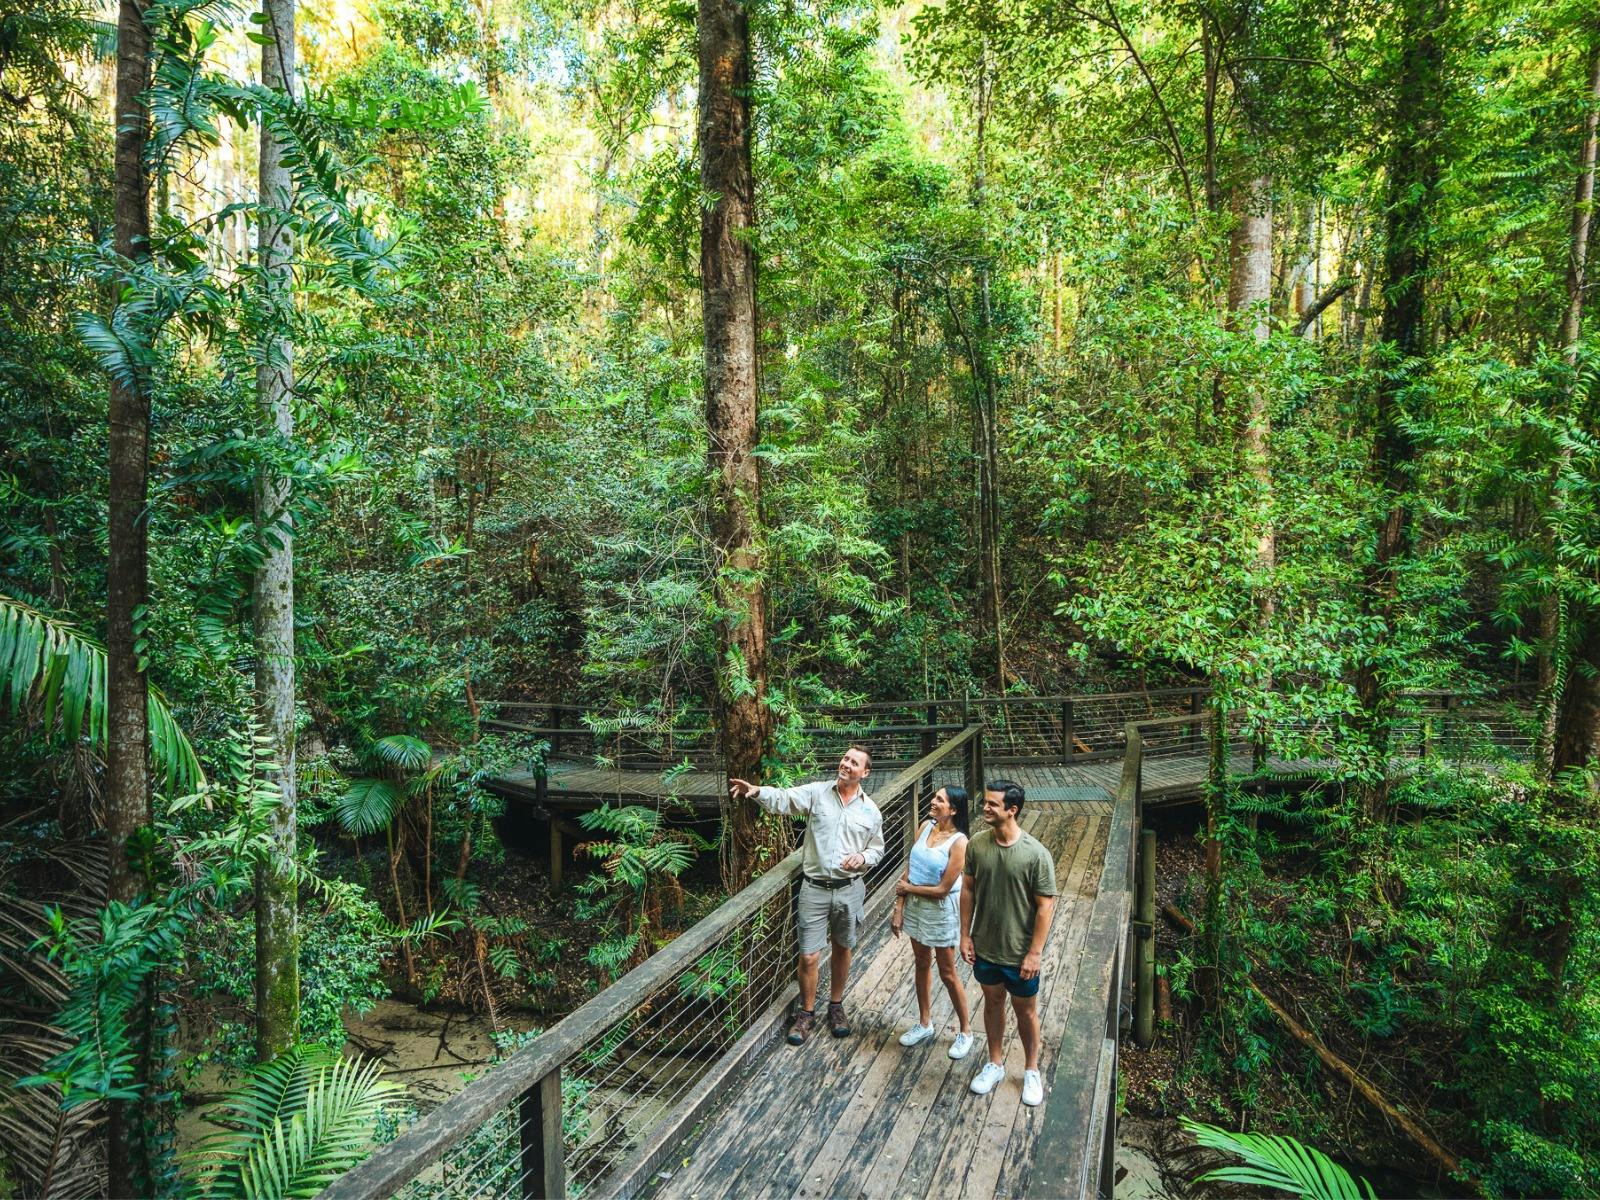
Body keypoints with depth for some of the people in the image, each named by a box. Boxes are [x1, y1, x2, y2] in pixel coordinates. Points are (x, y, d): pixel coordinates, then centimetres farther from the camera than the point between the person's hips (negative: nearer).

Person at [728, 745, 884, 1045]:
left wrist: (863, 857, -12)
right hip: (815, 888, -2)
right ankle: (806, 1013, 24)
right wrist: (757, 792, -37)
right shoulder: (816, 792, -5)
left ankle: (836, 1006, 38)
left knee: (842, 949, 17)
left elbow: (877, 849, 11)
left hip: (850, 889, 2)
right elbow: (783, 799, -18)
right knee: (808, 956, 2)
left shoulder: (871, 811, 1)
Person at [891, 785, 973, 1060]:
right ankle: (925, 1024, 39)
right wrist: (899, 908, -2)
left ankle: (965, 1031, 30)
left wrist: (907, 888, -11)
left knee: (947, 973, 9)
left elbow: (942, 889, -22)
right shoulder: (926, 827, -5)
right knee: (921, 964, 21)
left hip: (941, 911, -6)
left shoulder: (959, 843, -24)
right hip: (915, 906, 6)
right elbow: (909, 869, -1)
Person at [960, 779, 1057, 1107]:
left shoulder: (1036, 854, -23)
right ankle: (995, 1064, 42)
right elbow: (968, 889, 1)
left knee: (1025, 1011, 16)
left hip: (1019, 953, -3)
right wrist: (965, 935, 0)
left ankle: (1031, 1070, 39)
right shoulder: (977, 843, -10)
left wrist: (1035, 953, -14)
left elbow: (1045, 906, -16)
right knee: (992, 1003, 22)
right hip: (984, 947, 3)